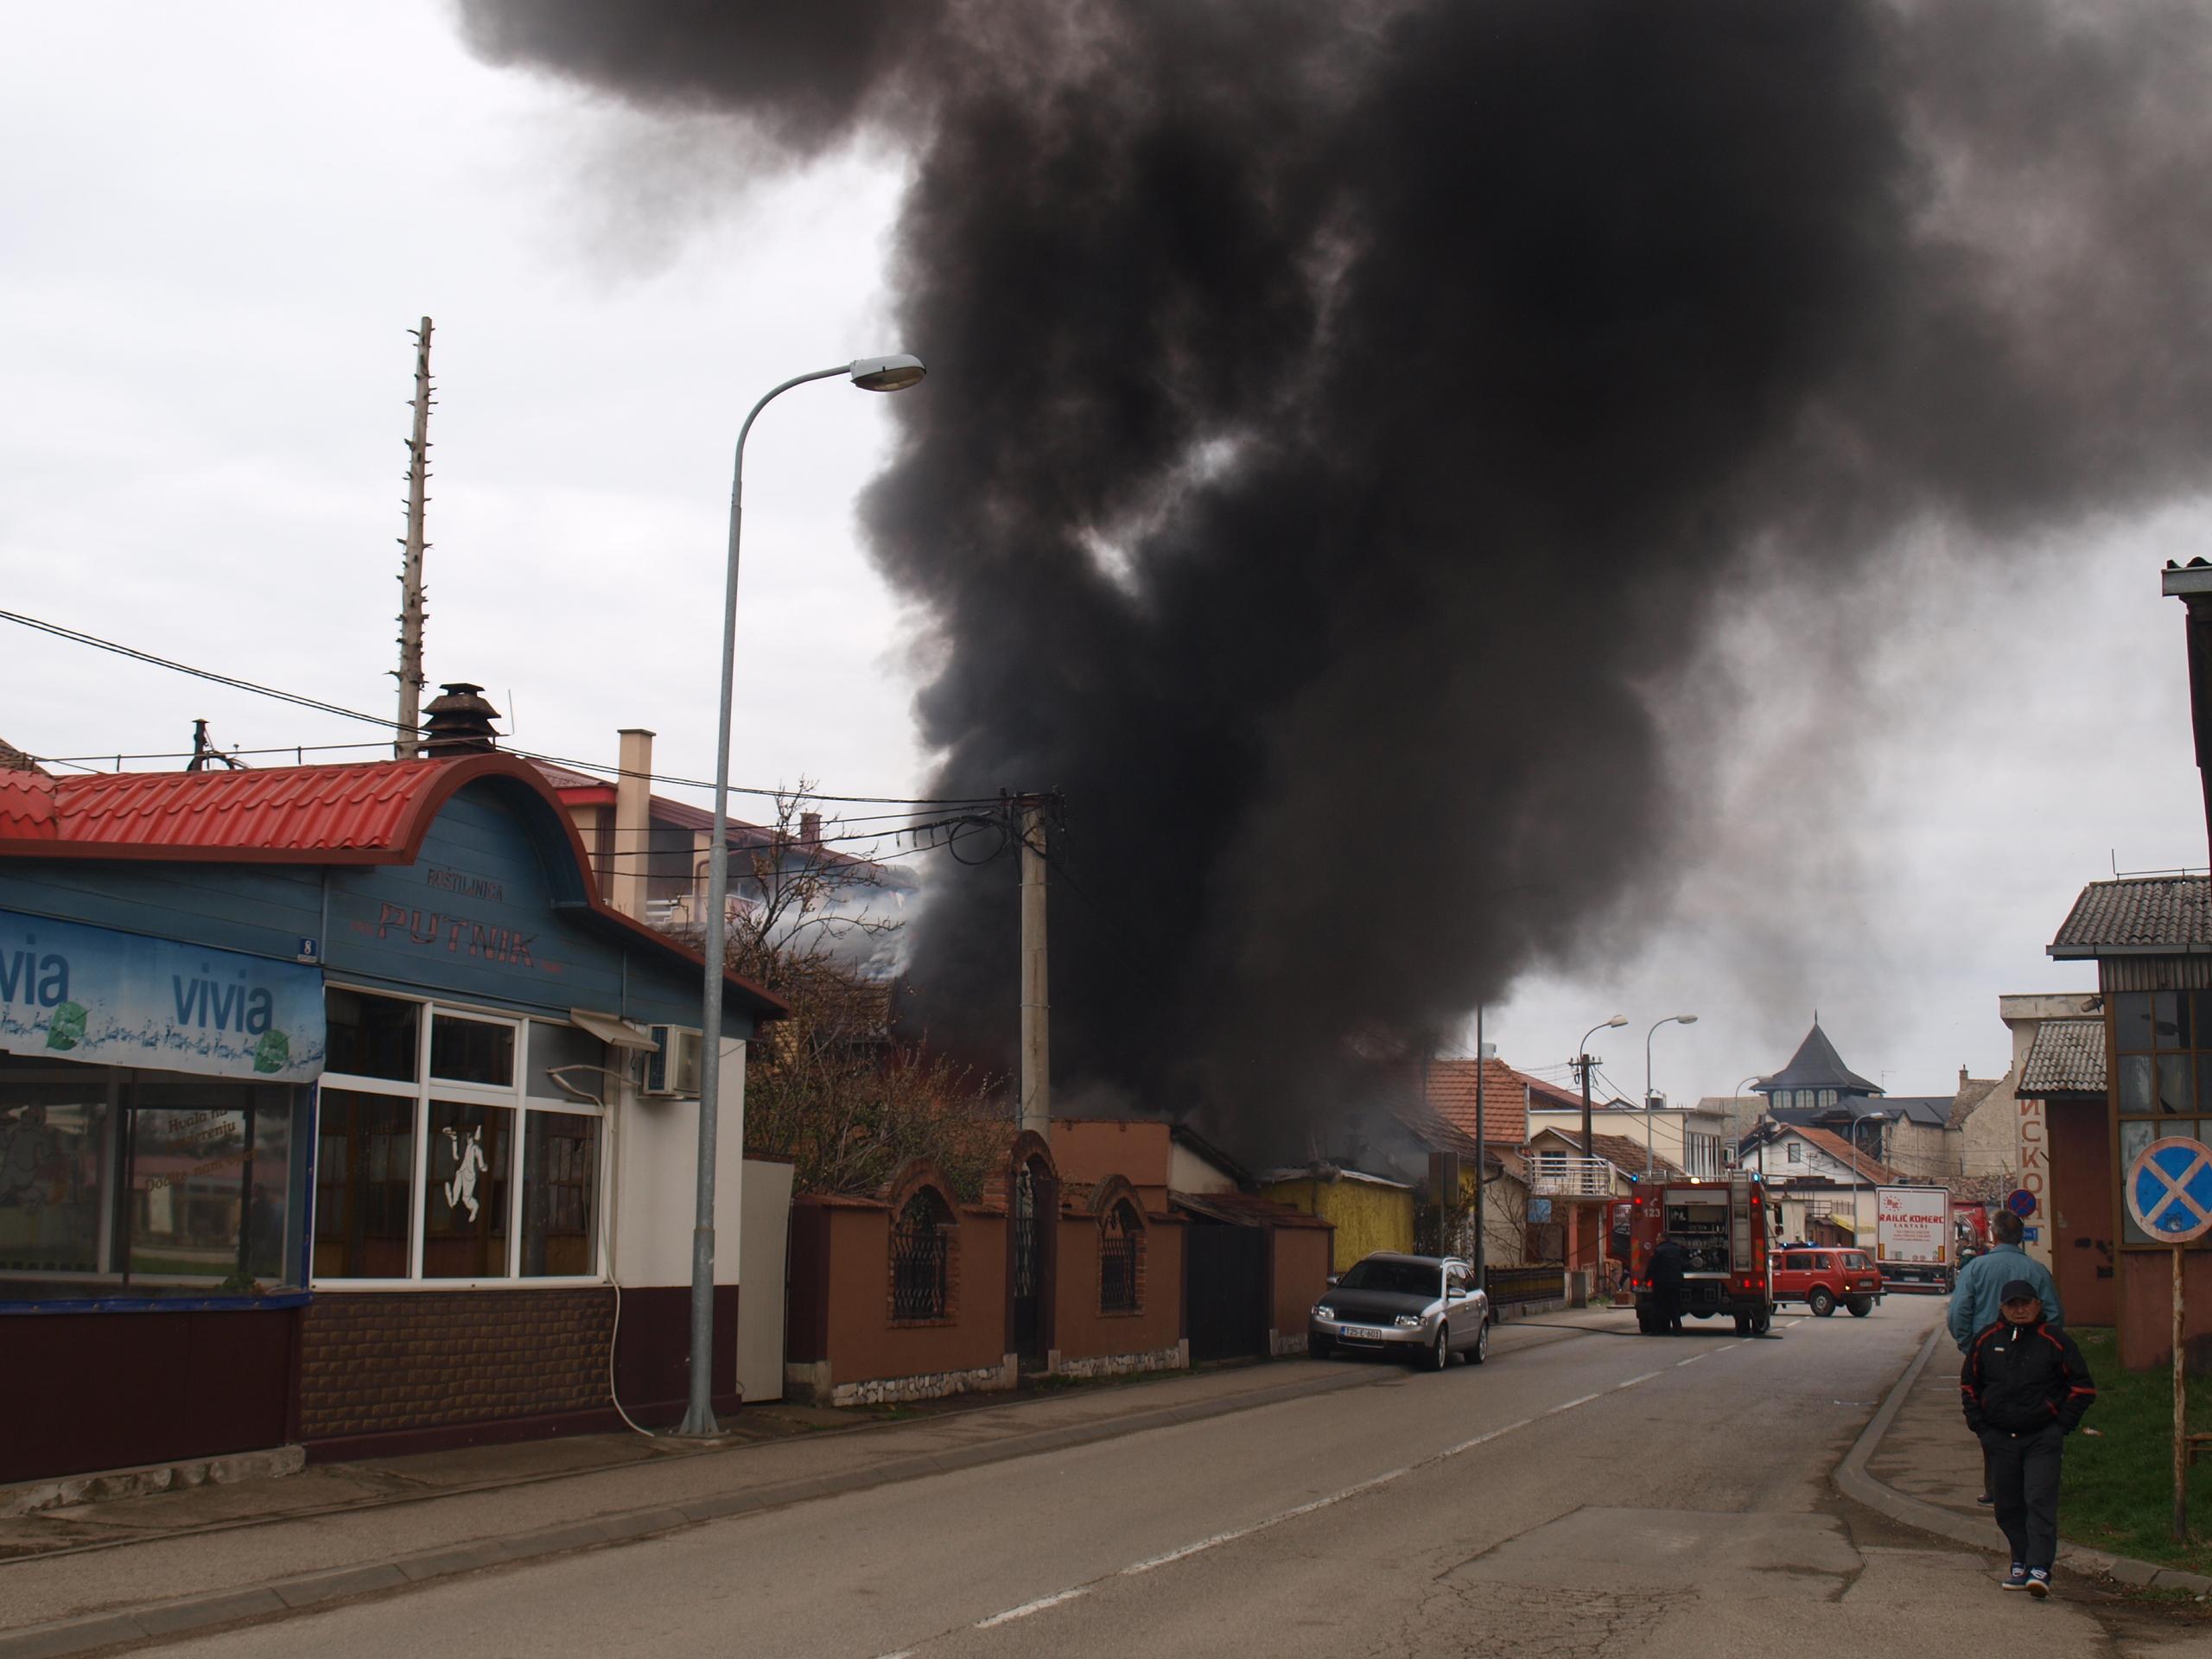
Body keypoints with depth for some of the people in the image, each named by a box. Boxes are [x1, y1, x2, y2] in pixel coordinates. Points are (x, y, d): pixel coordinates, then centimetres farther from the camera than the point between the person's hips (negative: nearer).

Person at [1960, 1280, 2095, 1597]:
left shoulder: (2054, 1342, -2)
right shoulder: (1985, 1341, 6)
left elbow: (2083, 1387, 3)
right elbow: (1968, 1384, 17)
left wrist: (2062, 1424, -4)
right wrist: (1978, 1425, 8)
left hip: (2042, 1439, -4)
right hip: (1999, 1438, 4)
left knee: (2040, 1501, -12)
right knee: (2008, 1505, 8)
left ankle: (2039, 1568, -16)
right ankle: (2020, 1563, 20)